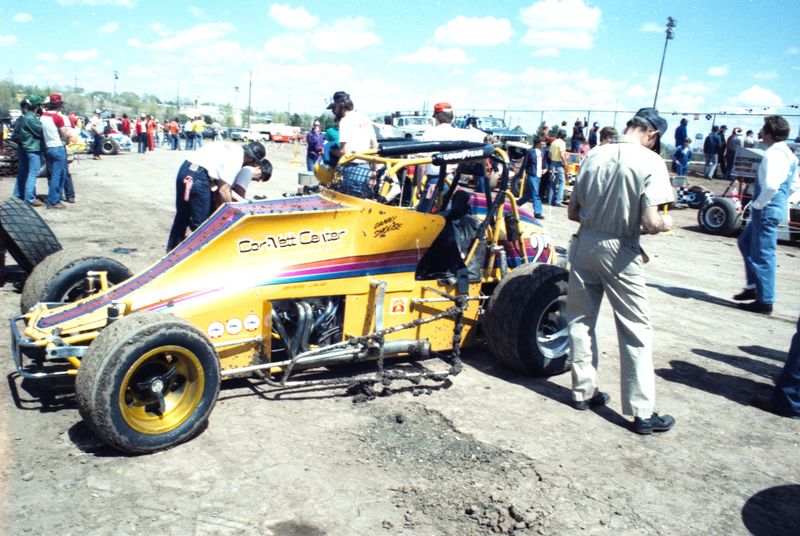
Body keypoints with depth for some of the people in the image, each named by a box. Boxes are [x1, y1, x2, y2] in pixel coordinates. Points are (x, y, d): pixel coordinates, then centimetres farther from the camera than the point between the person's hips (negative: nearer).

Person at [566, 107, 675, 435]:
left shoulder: (595, 155, 2)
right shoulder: (650, 161, -12)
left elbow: (573, 212, 7)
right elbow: (650, 223, -19)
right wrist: (666, 223, 2)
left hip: (585, 244, 5)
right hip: (620, 253, -5)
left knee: (581, 321, 17)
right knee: (636, 331, 6)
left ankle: (583, 391, 29)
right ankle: (642, 413, 13)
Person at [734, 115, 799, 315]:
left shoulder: (773, 154, -18)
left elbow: (771, 185, -30)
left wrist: (758, 204, -17)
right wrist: (782, 200, 19)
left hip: (767, 210, -10)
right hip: (778, 207, 10)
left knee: (763, 254, -3)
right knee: (745, 241, 22)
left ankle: (765, 302, 5)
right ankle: (753, 286, 26)